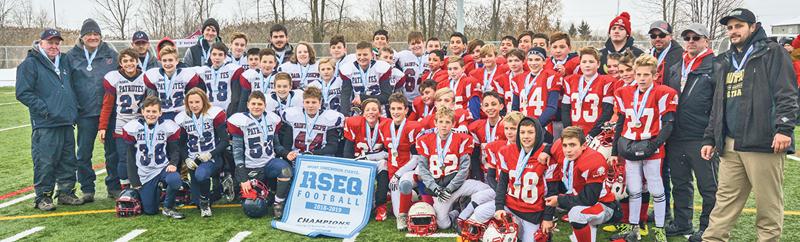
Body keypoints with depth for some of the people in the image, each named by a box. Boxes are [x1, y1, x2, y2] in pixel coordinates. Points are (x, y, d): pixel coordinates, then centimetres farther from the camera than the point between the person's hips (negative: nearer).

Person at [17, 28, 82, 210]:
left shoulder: (64, 61, 17)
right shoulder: (29, 64, -4)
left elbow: (72, 86, 27)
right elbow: (23, 93, -10)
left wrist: (73, 108, 14)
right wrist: (44, 109, -15)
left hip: (67, 121, 7)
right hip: (45, 125, -7)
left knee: (68, 160, 11)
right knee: (45, 162, -5)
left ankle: (66, 192, 22)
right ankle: (43, 197, 5)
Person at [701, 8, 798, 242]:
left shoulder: (772, 53, 3)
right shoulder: (724, 62, 22)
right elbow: (717, 105, 24)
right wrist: (709, 138, 19)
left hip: (763, 143, -6)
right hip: (730, 146, 6)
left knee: (768, 204, -1)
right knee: (724, 202, 7)